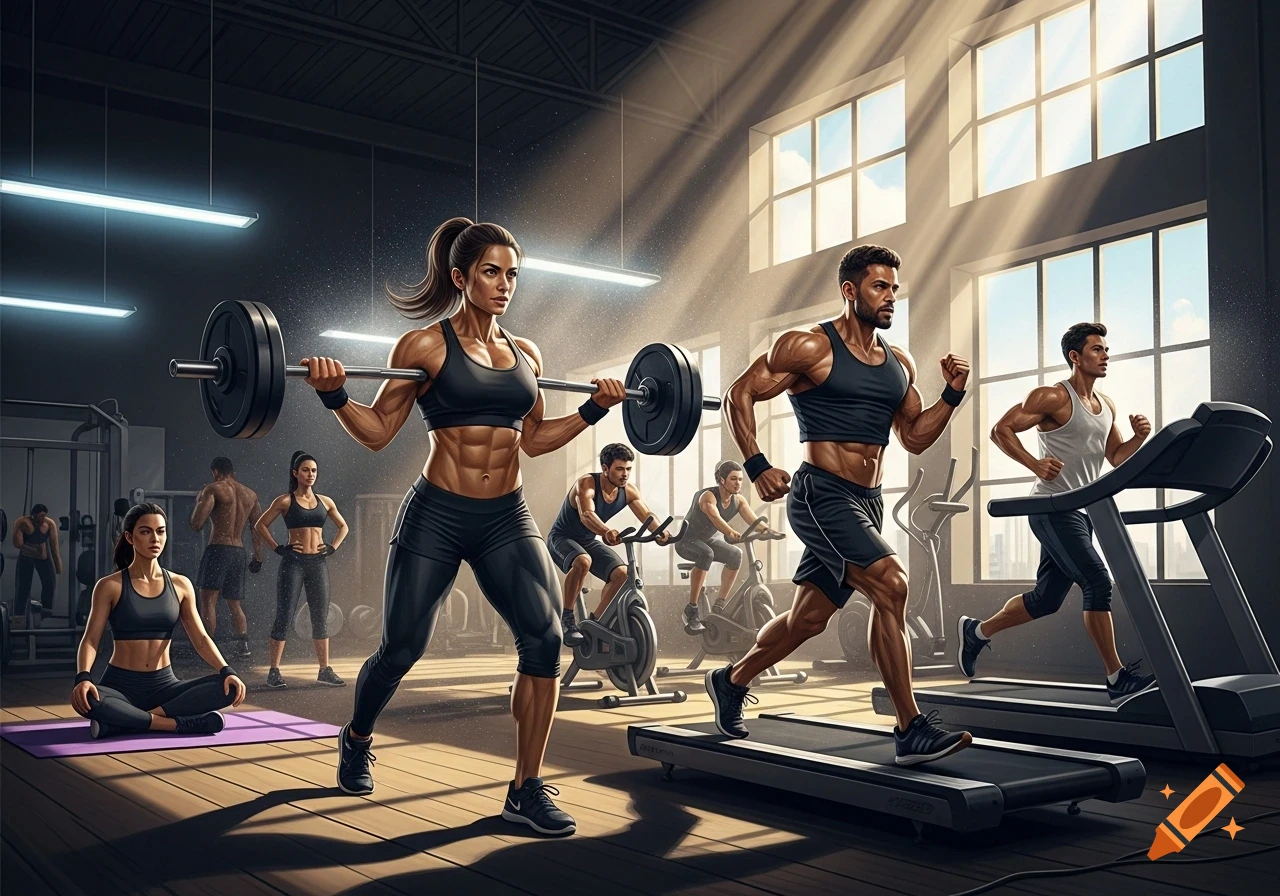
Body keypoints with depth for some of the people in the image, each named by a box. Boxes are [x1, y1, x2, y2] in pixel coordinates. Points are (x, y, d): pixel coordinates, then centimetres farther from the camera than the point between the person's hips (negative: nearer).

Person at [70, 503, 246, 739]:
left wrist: (227, 671, -16)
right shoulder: (110, 586, -3)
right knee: (85, 699, -38)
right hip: (121, 685, -3)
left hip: (164, 685, 3)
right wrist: (83, 678, -29)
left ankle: (124, 721, -22)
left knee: (228, 688, -24)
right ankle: (182, 724, -26)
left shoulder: (180, 585, 5)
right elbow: (90, 640, -9)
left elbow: (200, 638, 2)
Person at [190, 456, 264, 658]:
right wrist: (258, 557, 19)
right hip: (239, 551, 6)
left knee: (208, 600, -2)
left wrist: (199, 501, 8)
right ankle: (243, 643, -4)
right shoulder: (250, 494, 14)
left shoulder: (213, 489, -4)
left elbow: (197, 524, -9)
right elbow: (258, 529, 15)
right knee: (235, 604, 12)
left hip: (217, 549, -6)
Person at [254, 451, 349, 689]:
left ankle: (325, 669, 12)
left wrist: (332, 547, 8)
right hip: (293, 562, -4)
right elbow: (260, 525, 1)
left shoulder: (325, 501, 10)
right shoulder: (285, 501, -1)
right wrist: (278, 548, -6)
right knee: (284, 617, -3)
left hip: (318, 563, 4)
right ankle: (274, 671, 3)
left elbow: (343, 526, 21)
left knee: (321, 618, 7)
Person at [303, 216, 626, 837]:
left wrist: (593, 410, 13)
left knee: (544, 639, -15)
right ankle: (356, 741, 41)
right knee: (401, 650, 8)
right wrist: (333, 395, -20)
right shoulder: (426, 345, -5)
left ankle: (526, 790, -3)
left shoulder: (526, 354, 10)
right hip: (437, 517, -4)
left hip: (508, 519, 4)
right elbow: (378, 431, -4)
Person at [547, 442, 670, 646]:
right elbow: (586, 515, -45)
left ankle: (594, 622, 3)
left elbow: (647, 515, -22)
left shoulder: (629, 491, -10)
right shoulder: (586, 484, -27)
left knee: (622, 573, -14)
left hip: (589, 542, 6)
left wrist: (660, 532, -46)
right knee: (583, 561, -37)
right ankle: (566, 618, -21)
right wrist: (606, 532, -65)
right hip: (562, 538, -6)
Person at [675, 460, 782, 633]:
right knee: (706, 554, -37)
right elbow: (715, 517, -47)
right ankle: (691, 611, -33)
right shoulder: (708, 496, -28)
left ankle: (719, 606, -4)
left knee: (735, 554, -18)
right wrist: (731, 532, -65)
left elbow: (754, 521, -22)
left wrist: (768, 531, -44)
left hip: (710, 540, 7)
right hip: (687, 540, -7)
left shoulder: (738, 500, -9)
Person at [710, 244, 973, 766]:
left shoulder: (900, 363, 13)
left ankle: (731, 681, 38)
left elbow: (915, 437, 15)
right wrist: (756, 466, -16)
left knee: (808, 618, 14)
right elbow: (740, 395, -5)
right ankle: (911, 731, -15)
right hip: (821, 496, -8)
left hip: (868, 503, 8)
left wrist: (952, 394, 0)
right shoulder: (810, 347, -7)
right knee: (891, 584, -23)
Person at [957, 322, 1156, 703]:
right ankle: (1118, 679, -10)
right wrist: (1037, 465, -23)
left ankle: (976, 631, 28)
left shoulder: (1107, 406, 15)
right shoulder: (1053, 397, -9)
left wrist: (1139, 437, -3)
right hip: (1052, 508, -9)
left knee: (1045, 599, 11)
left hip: (1081, 511, 9)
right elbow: (1001, 430, -12)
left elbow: (1117, 458, 17)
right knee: (1097, 581, -16)